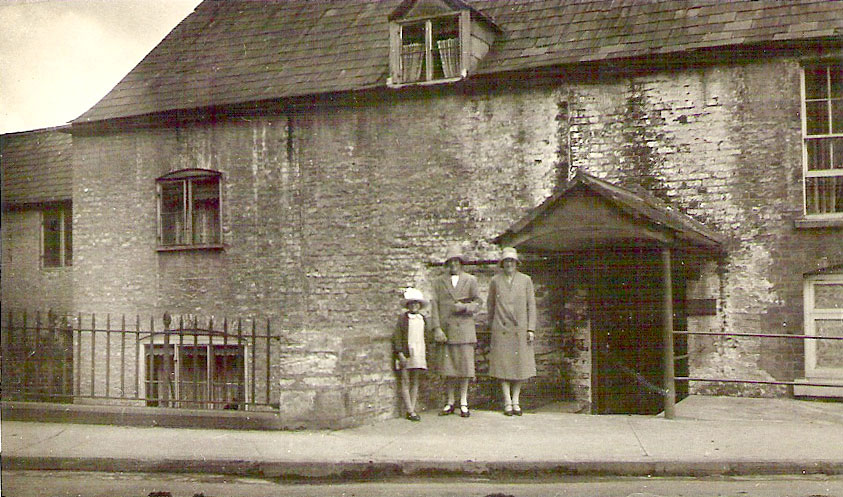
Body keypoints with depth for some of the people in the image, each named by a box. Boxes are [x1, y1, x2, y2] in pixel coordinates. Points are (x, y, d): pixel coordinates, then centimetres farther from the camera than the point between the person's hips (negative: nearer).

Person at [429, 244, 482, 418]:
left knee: (465, 366, -2)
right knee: (448, 367, 3)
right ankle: (450, 402, 14)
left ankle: (463, 402, 7)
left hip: (464, 327, -1)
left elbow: (478, 302, 10)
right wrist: (437, 329, -5)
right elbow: (434, 306, 5)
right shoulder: (439, 282, 10)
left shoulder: (470, 280, 9)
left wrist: (465, 307, -10)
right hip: (446, 330, 1)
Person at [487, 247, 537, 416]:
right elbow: (490, 305, 13)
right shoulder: (495, 281, 5)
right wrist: (492, 325, 13)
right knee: (503, 364, -1)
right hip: (501, 329, -1)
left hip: (520, 329, 1)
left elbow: (531, 305, 5)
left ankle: (516, 401, 13)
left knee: (520, 365, 3)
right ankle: (507, 402, 5)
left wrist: (531, 329, -1)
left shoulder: (525, 280, 5)